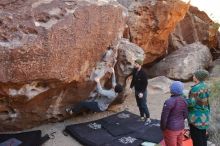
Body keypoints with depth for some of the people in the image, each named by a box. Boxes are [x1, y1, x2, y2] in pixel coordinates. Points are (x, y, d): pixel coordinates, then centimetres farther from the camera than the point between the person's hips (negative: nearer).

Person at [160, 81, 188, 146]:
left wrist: (162, 128, -5)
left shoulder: (169, 102, -25)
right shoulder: (183, 100, -3)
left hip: (171, 129, -7)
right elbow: (185, 115, 6)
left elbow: (164, 117, -20)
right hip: (181, 127, 7)